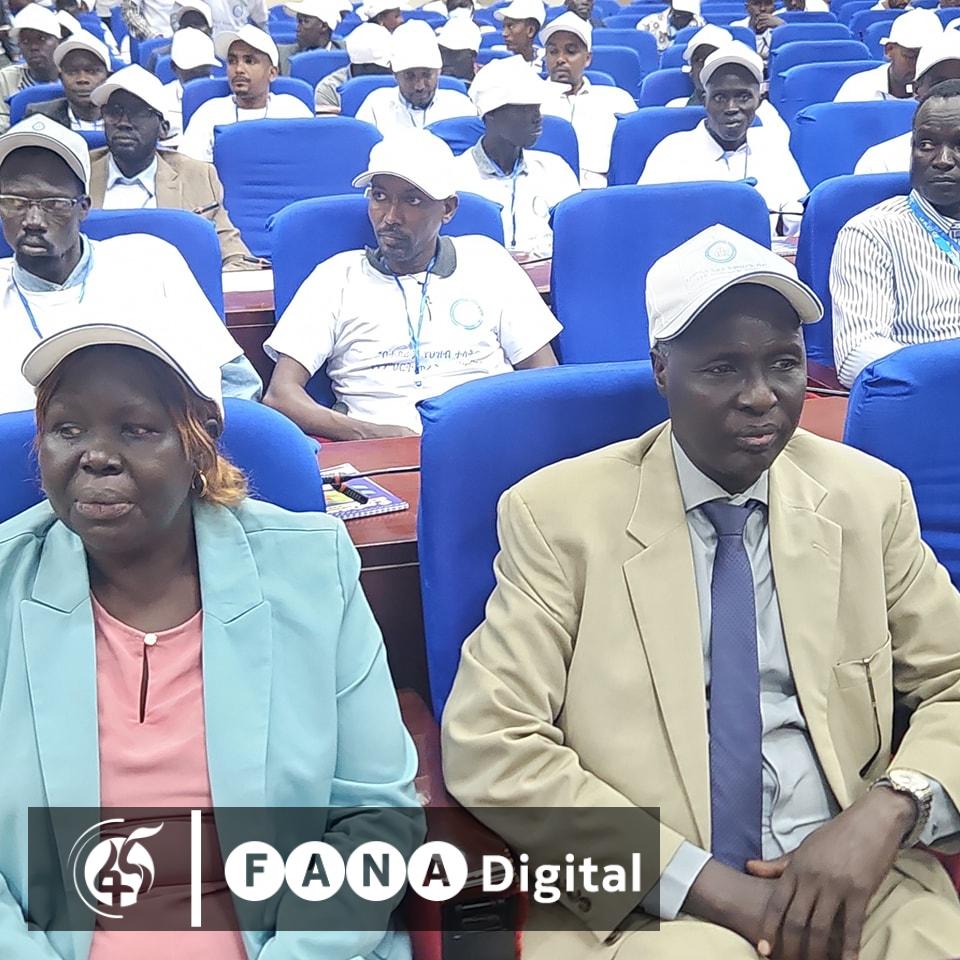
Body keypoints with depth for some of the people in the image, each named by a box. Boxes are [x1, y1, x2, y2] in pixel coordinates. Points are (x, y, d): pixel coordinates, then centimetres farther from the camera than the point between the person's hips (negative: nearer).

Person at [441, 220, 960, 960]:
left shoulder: (869, 497, 5)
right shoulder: (559, 513, -4)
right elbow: (490, 746, -9)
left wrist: (889, 810, -11)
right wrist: (708, 883, -15)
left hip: (851, 867, 3)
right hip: (649, 897, -3)